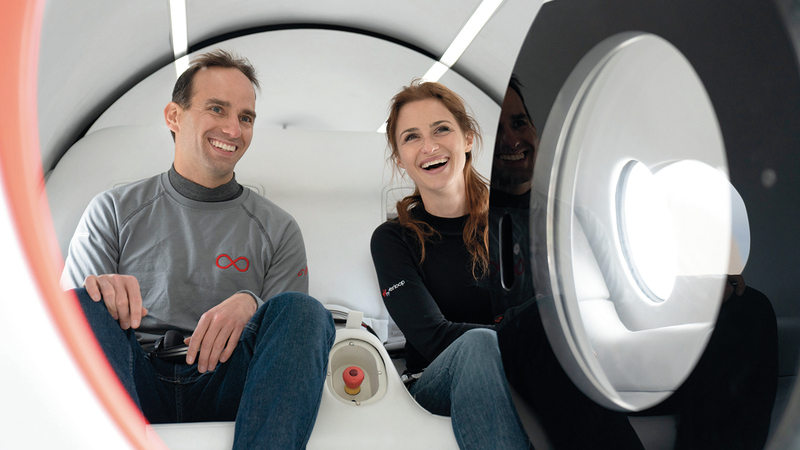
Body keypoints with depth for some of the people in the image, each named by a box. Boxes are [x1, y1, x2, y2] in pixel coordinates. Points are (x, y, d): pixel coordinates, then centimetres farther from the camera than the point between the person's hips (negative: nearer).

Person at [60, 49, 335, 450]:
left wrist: (250, 305, -15)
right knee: (81, 307, -28)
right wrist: (100, 292, -18)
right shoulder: (114, 211, 14)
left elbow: (294, 339, 9)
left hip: (225, 383, 0)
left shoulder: (278, 229, 14)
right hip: (136, 381, 0)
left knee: (303, 310, -27)